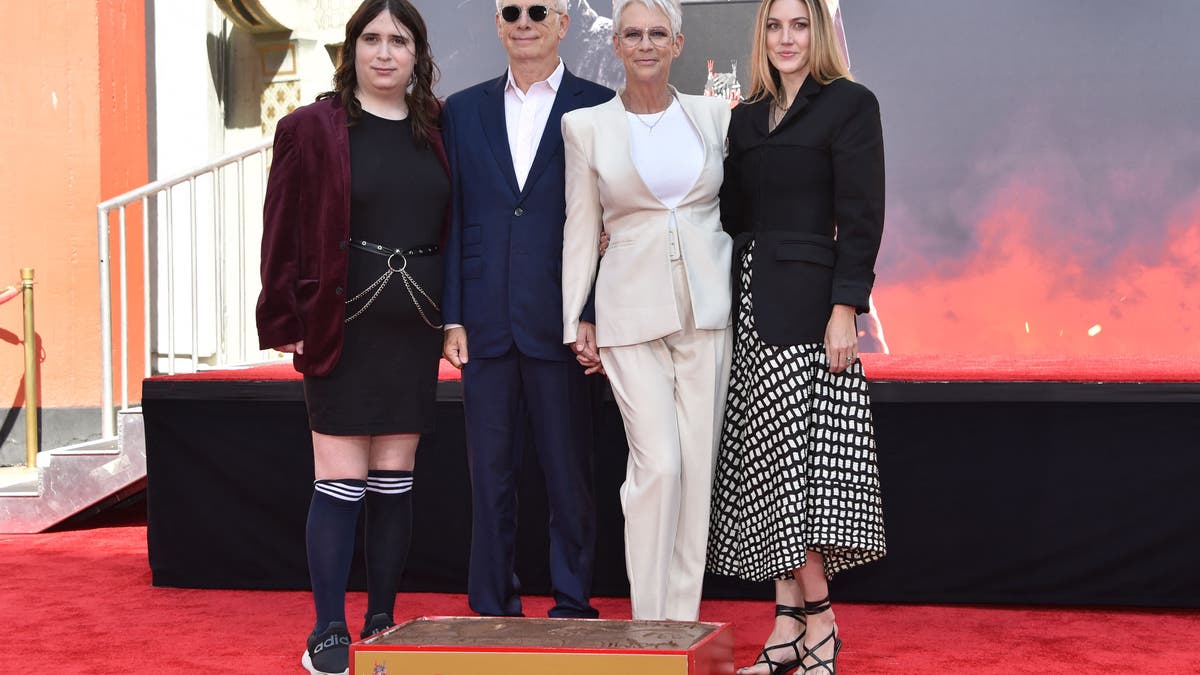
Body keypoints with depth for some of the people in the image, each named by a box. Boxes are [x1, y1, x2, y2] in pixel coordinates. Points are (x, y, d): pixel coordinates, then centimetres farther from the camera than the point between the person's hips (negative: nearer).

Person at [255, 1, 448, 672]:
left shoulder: (436, 133, 10)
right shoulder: (312, 129, 0)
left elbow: (456, 228, 12)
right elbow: (283, 233, -3)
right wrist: (286, 324, -9)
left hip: (413, 326, 3)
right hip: (341, 324, -3)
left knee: (396, 478, 8)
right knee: (342, 481, -3)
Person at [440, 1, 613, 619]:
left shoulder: (598, 108, 2)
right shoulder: (463, 111, 11)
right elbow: (452, 221, 9)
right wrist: (452, 318, 1)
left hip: (561, 327, -3)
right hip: (486, 324, 3)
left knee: (568, 474, 4)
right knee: (490, 473, 8)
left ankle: (572, 607, 14)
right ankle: (493, 609, 16)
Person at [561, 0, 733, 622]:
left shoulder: (714, 116, 7)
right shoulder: (586, 127, 3)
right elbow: (581, 227, 6)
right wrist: (578, 318, 3)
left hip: (708, 307, 2)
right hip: (632, 312, -2)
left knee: (697, 465, 3)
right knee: (658, 464, -10)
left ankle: (683, 623, 13)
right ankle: (649, 624, 1)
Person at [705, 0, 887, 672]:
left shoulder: (850, 104, -2)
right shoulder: (747, 117, 17)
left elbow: (862, 215, -8)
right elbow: (733, 213, 15)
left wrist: (846, 306, -15)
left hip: (807, 302, -6)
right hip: (753, 299, 6)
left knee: (786, 457, -9)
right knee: (772, 464, 5)